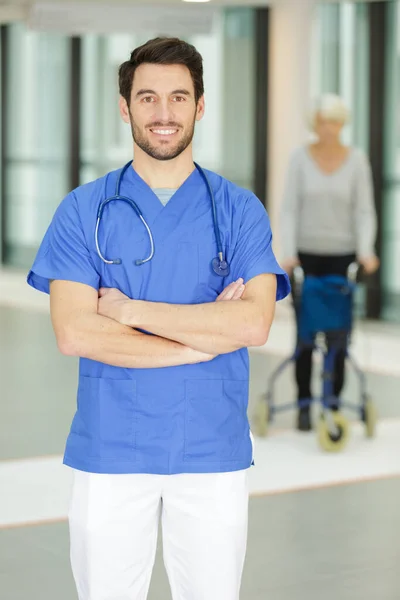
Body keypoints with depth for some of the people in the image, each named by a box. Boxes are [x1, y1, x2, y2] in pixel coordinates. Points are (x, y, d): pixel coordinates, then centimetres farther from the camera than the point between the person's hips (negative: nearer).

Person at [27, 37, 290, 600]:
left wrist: (128, 308, -13)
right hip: (109, 449, 0)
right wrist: (205, 338, -12)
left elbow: (254, 324, -12)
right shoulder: (84, 209, 1)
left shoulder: (240, 210, 3)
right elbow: (74, 333, -11)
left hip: (214, 452, 1)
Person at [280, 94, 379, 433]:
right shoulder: (300, 158, -3)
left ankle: (333, 405, 10)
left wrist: (366, 251, -20)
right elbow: (290, 210, -5)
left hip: (341, 255, 0)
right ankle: (305, 405, 10)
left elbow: (365, 212, -5)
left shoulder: (357, 160, -3)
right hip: (306, 254, 0)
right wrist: (289, 253, -17)